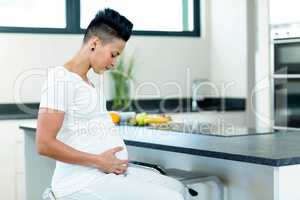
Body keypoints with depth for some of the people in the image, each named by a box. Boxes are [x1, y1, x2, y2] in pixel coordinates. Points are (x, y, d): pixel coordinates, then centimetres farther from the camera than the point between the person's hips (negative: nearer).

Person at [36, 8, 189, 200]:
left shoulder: (86, 81, 17)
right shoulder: (61, 78, -12)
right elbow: (45, 144, -19)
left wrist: (117, 162, 4)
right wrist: (99, 161, -16)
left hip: (108, 170, 10)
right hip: (81, 182, -10)